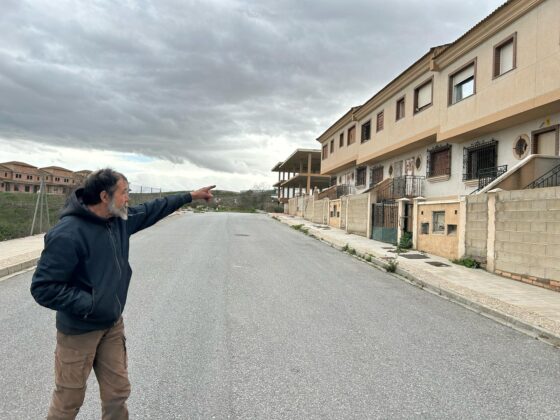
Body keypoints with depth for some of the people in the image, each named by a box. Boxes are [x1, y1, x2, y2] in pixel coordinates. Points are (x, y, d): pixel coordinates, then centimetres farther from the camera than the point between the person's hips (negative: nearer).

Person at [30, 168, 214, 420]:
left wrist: (191, 196, 17)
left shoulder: (120, 220, -2)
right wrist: (91, 305, -23)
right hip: (79, 331, -7)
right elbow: (43, 287, -24)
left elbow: (152, 210, 13)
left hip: (113, 325, 7)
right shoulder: (68, 233, -26)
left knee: (117, 393, 16)